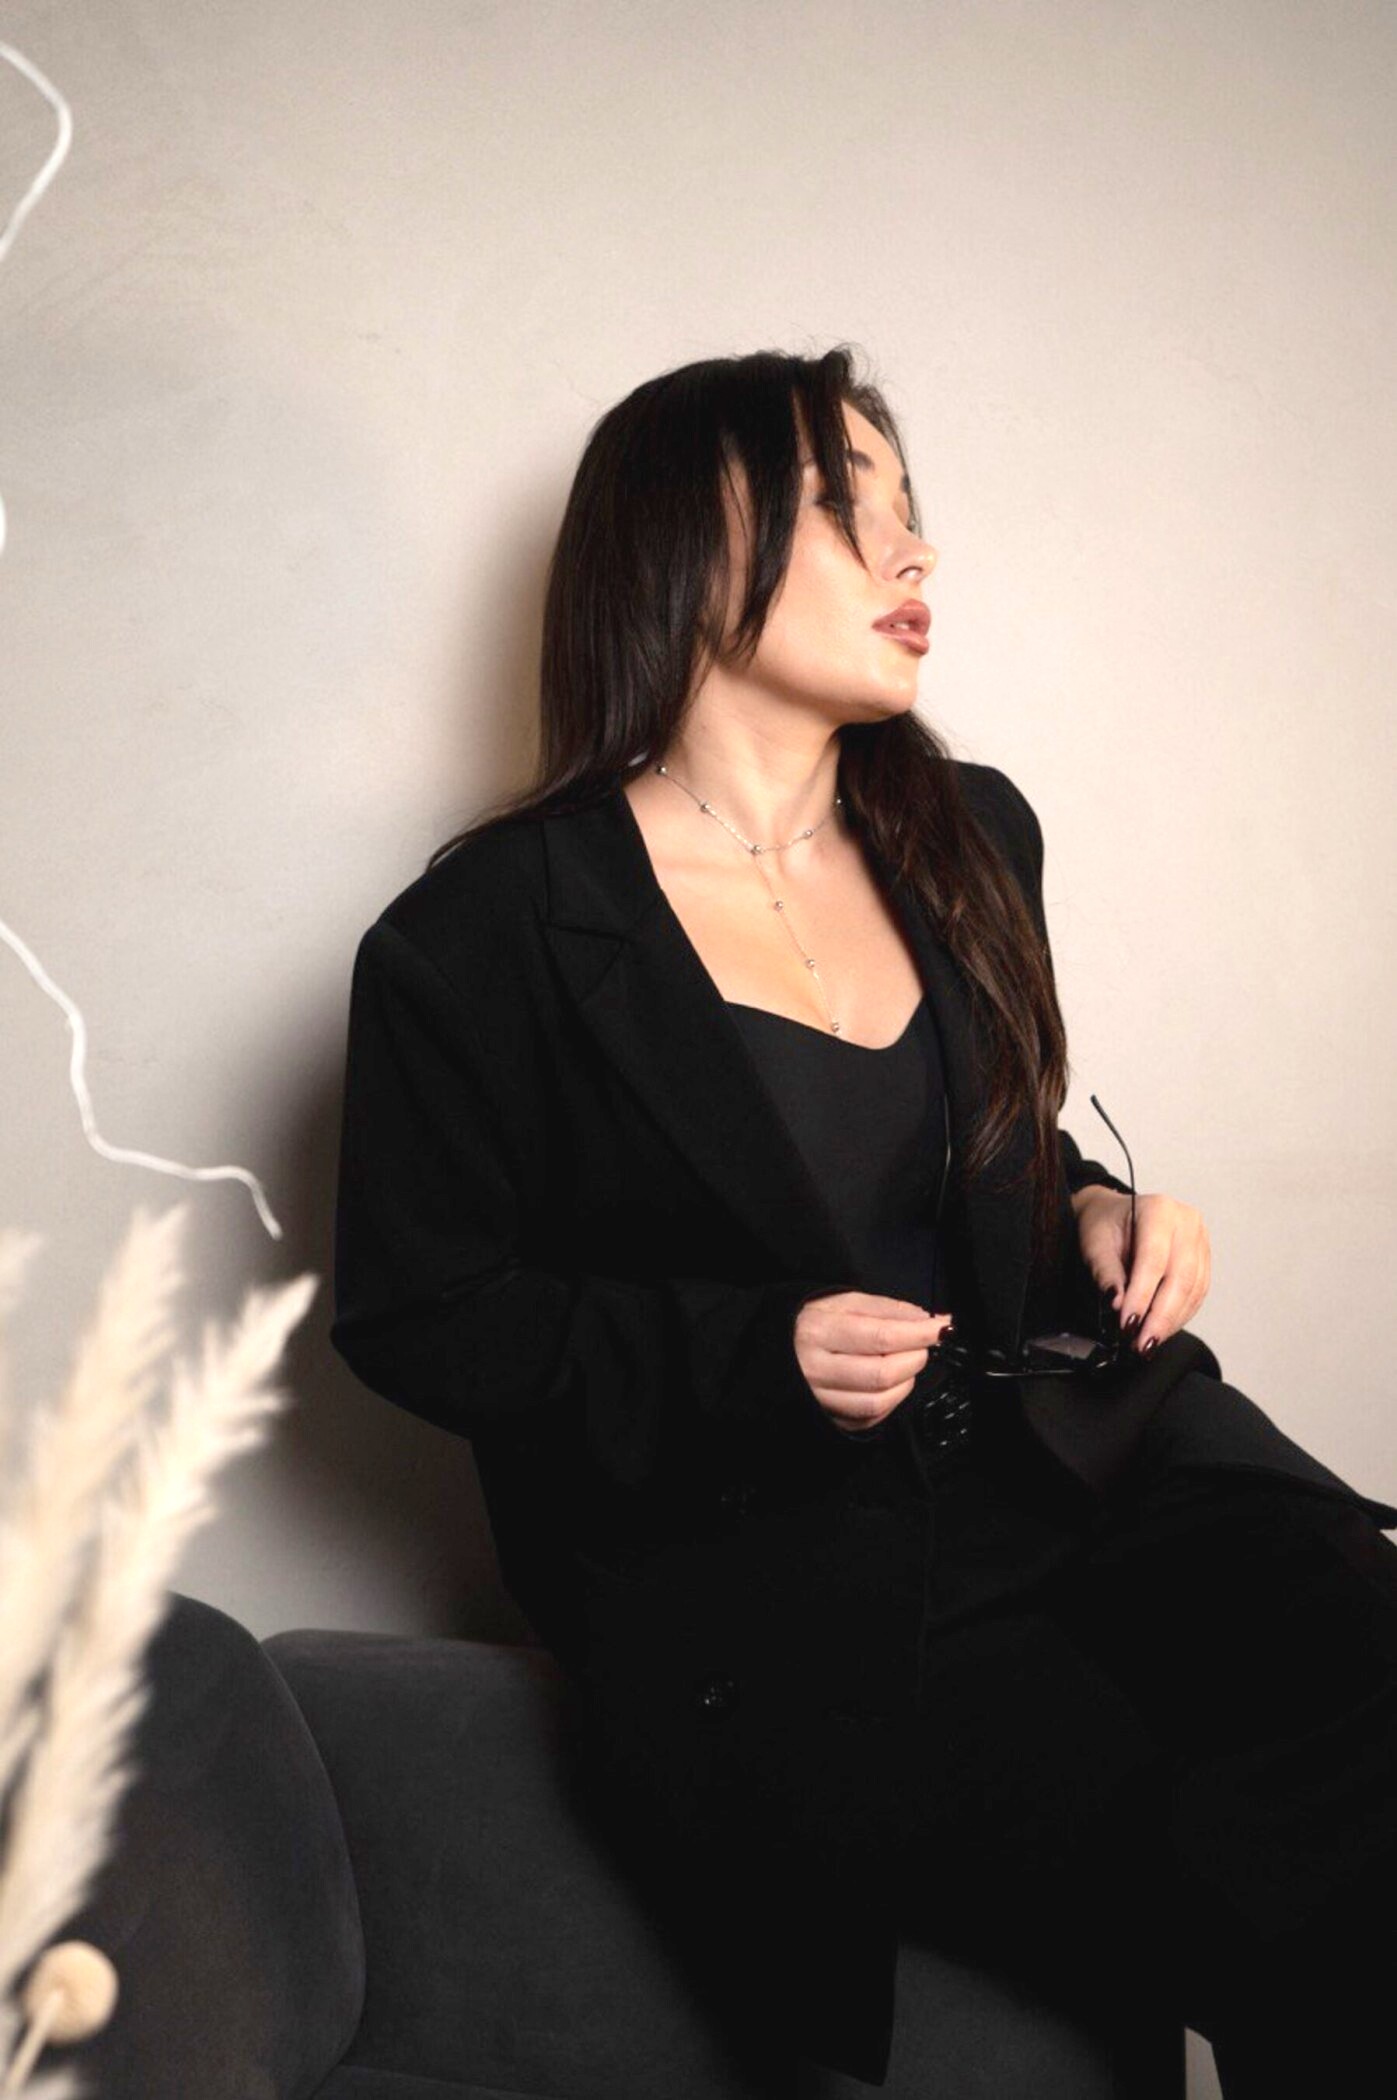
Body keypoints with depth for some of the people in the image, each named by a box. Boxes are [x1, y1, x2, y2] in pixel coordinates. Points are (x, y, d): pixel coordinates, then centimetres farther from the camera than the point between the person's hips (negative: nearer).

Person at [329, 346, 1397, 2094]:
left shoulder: (970, 836, 11)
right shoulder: (481, 939, -8)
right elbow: (412, 1312, -3)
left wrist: (1096, 1212, 1)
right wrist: (755, 1361, -15)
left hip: (1071, 1448, 6)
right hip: (752, 1572, -5)